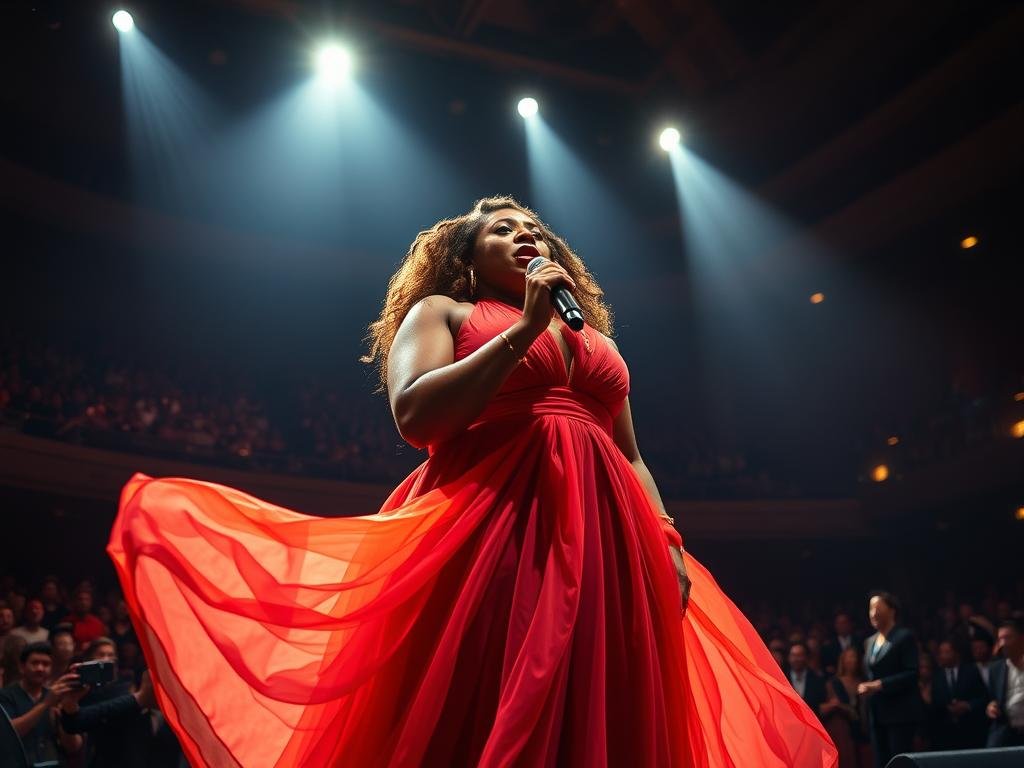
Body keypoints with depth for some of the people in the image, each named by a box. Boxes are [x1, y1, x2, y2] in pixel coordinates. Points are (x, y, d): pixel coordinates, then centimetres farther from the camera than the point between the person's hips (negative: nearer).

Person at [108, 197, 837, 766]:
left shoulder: (599, 342, 28)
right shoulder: (440, 312, 12)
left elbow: (633, 459, 23)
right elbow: (415, 416, -8)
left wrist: (668, 543, 5)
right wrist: (523, 330, -7)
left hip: (604, 541, 6)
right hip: (486, 530, -5)